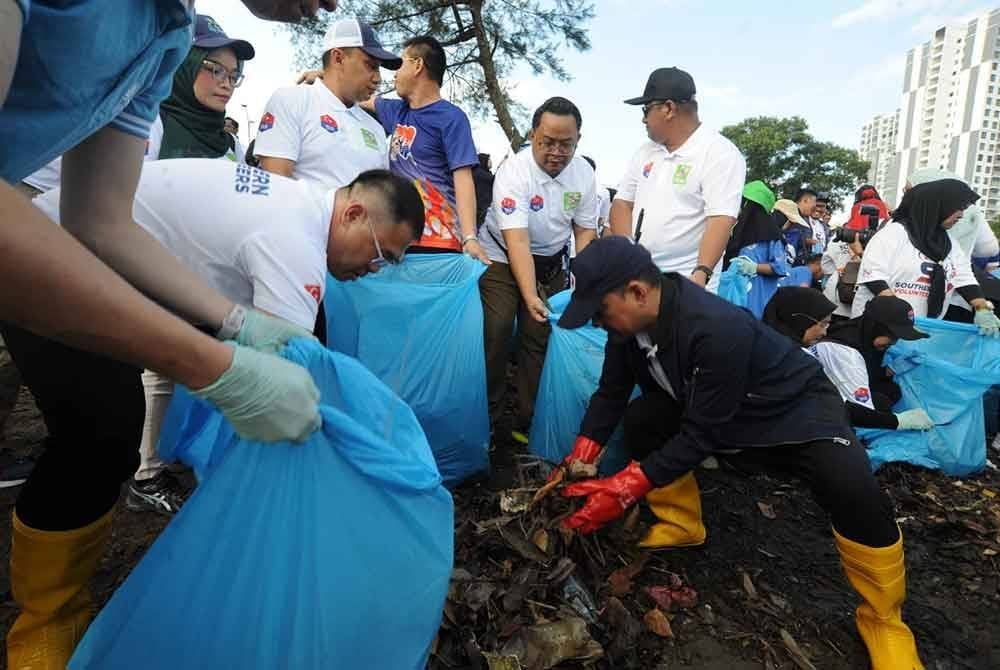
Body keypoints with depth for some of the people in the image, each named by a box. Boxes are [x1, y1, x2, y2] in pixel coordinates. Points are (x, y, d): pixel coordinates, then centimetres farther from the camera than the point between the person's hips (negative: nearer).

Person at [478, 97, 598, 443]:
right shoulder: (513, 171, -24)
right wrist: (531, 298, -41)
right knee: (494, 337, -12)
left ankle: (528, 424, 13)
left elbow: (585, 230, 1)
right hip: (502, 260, -4)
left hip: (552, 264, 4)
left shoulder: (583, 172, -8)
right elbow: (517, 241, -31)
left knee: (541, 340, 1)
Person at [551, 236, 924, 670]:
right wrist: (578, 462, -15)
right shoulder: (630, 320, -16)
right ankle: (682, 525, 11)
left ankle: (882, 620, -2)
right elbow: (610, 393, -6)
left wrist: (623, 491, -34)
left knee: (853, 493, -30)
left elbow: (699, 436, -34)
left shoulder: (716, 328, -39)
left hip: (796, 409, -6)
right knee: (639, 421, -11)